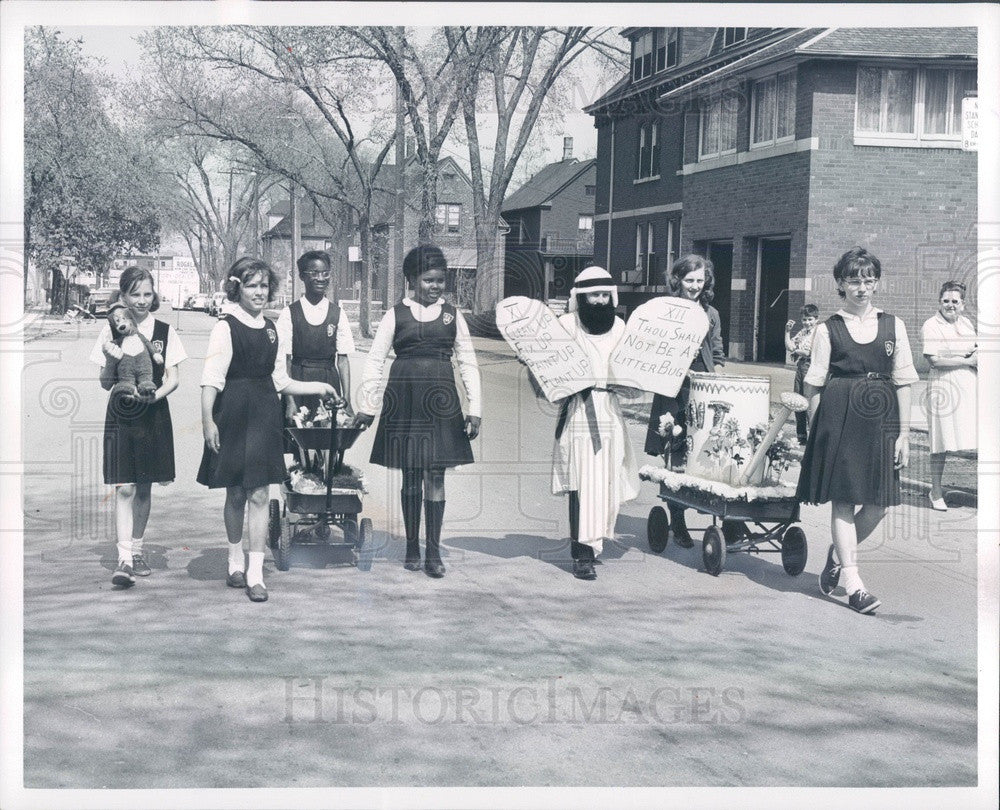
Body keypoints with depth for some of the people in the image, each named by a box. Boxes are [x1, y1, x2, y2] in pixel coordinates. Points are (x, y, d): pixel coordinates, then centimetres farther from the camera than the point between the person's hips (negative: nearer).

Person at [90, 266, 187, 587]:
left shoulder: (164, 331, 1)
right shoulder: (111, 331, 1)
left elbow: (173, 377, 2)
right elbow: (105, 383, 2)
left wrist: (154, 395, -17)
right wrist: (111, 359, -18)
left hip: (153, 415, 1)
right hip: (121, 415, -1)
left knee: (144, 487, 11)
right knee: (124, 488, -8)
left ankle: (137, 549, 26)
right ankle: (124, 559, -11)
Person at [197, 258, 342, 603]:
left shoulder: (269, 328, 12)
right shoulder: (225, 327, -6)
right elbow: (211, 379, -11)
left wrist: (319, 388, 17)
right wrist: (207, 420, -18)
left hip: (264, 415, 4)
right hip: (234, 415, -4)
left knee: (259, 494, -1)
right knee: (236, 494, 8)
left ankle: (255, 573, 0)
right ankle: (236, 561, 26)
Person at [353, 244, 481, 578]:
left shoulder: (453, 315, 8)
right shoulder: (396, 315, 4)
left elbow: (468, 363, 9)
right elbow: (375, 360, 6)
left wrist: (474, 409, 2)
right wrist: (367, 406, 0)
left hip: (440, 399, 1)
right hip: (404, 399, 0)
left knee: (435, 475, -1)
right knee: (410, 476, 7)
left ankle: (433, 552, 4)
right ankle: (411, 547, 17)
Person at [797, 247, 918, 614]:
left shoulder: (893, 326, 10)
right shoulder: (828, 329, 4)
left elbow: (903, 382, 9)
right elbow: (815, 385, 4)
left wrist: (904, 432, 4)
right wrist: (815, 429, 0)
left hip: (880, 418, 3)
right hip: (839, 415, -3)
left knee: (878, 502, 2)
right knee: (843, 498, -4)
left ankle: (837, 555, 29)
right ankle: (852, 582, 1)